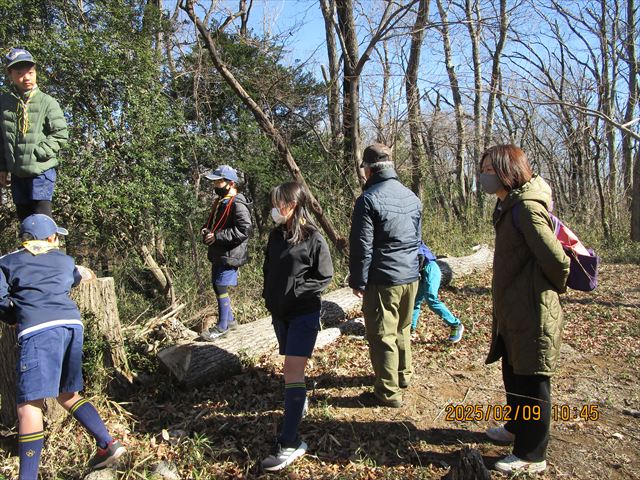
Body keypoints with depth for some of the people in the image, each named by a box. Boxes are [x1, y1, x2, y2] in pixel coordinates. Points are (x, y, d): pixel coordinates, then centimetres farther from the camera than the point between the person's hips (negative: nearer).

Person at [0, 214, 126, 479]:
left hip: (38, 328, -5)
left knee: (29, 404, -6)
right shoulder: (65, 261, 24)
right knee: (68, 395, 19)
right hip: (72, 324, 5)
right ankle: (107, 444, 12)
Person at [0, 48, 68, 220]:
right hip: (16, 172, 5)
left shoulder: (47, 102, -8)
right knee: (23, 216, 13)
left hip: (41, 170, -4)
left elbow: (60, 135, -9)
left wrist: (36, 154, -15)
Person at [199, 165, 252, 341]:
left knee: (221, 288, -4)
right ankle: (230, 320, 32)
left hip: (230, 254, -10)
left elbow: (244, 230, -25)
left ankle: (222, 326, 10)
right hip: (218, 253, 10)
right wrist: (206, 230, 4)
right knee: (217, 286, 16)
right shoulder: (220, 201, 13)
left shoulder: (237, 204, -17)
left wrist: (217, 236, -22)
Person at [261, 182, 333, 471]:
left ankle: (290, 443, -11)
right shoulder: (276, 235, 5)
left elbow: (324, 277, -9)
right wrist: (269, 296, 5)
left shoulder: (313, 238, -12)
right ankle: (299, 400, 44)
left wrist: (296, 292, -16)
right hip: (280, 312, 6)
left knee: (293, 369, -12)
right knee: (292, 366, 19)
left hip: (304, 314, -6)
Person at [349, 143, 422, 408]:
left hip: (382, 279, -7)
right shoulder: (411, 196, 7)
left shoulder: (368, 199, -15)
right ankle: (404, 375, 38)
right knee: (402, 329, 22)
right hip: (411, 276, 8)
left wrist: (358, 281, -6)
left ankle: (388, 392, 11)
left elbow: (361, 246, -15)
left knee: (382, 336, 3)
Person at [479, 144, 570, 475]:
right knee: (513, 373, 24)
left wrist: (555, 288, -6)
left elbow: (556, 259, -24)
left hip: (532, 313, -10)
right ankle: (517, 427, 45)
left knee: (531, 383, 4)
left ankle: (532, 456, 19)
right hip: (513, 311, 10)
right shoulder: (510, 205, 10)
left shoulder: (526, 207, -21)